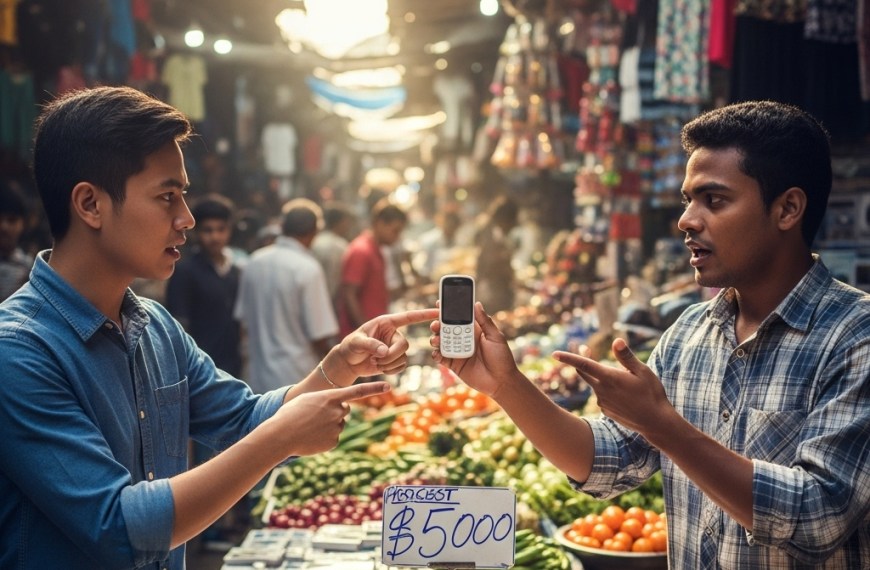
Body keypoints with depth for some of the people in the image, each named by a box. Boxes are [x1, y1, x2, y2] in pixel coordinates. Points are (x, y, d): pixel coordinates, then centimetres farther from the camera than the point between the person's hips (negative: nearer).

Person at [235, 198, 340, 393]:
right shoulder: (308, 268, -16)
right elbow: (320, 337, -16)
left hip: (259, 378, 6)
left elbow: (244, 321, 11)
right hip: (297, 379, -6)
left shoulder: (254, 262, 2)